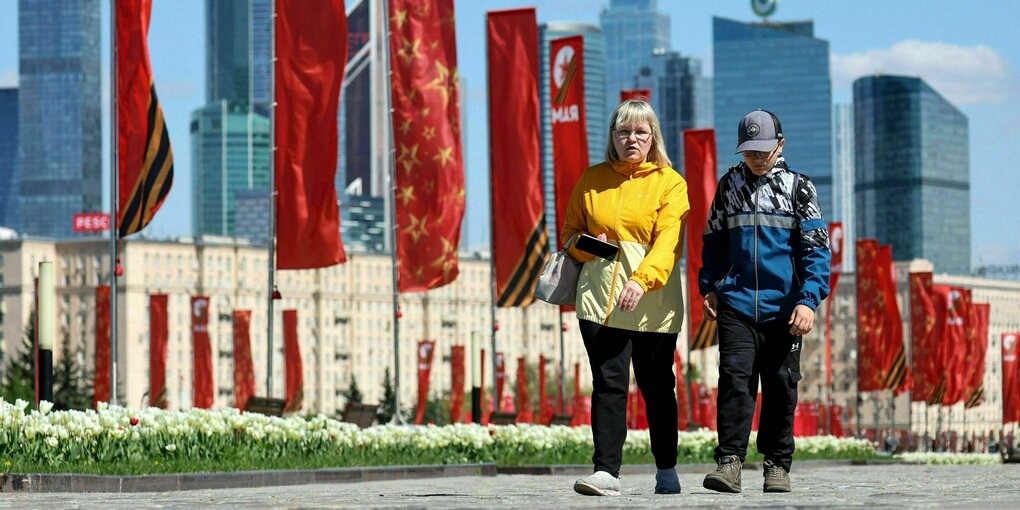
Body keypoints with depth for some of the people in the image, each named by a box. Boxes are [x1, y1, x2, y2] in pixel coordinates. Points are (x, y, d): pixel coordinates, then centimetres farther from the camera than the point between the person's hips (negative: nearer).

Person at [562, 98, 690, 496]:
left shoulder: (670, 183, 1)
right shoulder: (592, 180, 12)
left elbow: (668, 241, -12)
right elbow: (570, 232, 21)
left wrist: (641, 280, -28)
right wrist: (586, 247, -3)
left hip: (652, 302, -2)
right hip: (600, 298, 2)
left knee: (657, 386, 8)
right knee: (608, 385, -8)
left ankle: (666, 470, 23)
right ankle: (606, 471, -11)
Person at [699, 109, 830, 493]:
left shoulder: (798, 187, 3)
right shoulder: (729, 185, 10)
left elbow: (816, 247, -2)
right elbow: (713, 241, 19)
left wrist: (809, 300, -11)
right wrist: (709, 287, 10)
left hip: (783, 308, -1)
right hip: (735, 304, 1)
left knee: (781, 386, 5)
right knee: (735, 379, -10)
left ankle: (777, 465, 14)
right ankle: (729, 462, -11)